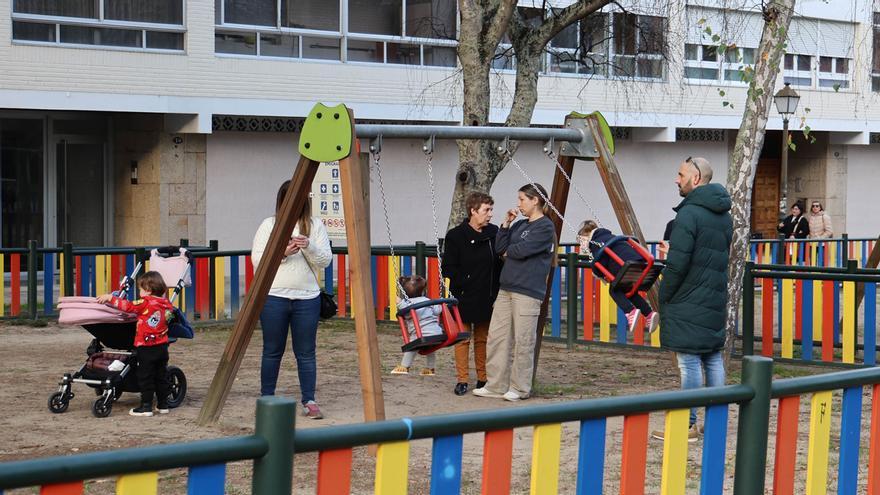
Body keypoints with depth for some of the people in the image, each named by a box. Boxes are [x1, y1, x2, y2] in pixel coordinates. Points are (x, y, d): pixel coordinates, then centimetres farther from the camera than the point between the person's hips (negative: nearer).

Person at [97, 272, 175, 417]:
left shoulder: (145, 303, -13)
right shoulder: (167, 304, 4)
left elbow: (127, 306, -15)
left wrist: (109, 298, -8)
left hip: (146, 347, -6)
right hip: (162, 346, 6)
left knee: (145, 378, 0)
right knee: (161, 376, 14)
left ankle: (146, 406, 0)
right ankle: (163, 405, 19)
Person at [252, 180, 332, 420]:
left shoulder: (315, 225, 7)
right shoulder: (269, 225, 5)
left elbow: (325, 260, 1)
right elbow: (257, 259, -2)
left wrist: (309, 247, -17)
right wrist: (282, 252, -16)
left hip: (307, 298, 1)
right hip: (273, 297, -1)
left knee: (306, 353, 3)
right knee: (272, 351, 6)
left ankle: (309, 401, 8)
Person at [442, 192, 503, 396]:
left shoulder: (494, 233, 5)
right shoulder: (456, 236, -7)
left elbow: (500, 263, 9)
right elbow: (448, 268, -6)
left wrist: (496, 291, 1)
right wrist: (467, 283, -13)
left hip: (487, 298, 4)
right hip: (464, 298, -4)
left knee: (483, 339, 11)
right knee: (462, 338, 1)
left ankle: (483, 379, 18)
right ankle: (462, 380, 7)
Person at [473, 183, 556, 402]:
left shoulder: (545, 227, -6)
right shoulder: (519, 225, 18)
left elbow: (521, 251, -15)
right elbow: (500, 248, 10)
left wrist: (507, 251, 5)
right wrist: (506, 223, 4)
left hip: (528, 292, -8)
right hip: (506, 289, 8)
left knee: (523, 341, -4)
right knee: (496, 336, 5)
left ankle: (520, 388, 5)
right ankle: (496, 385, 10)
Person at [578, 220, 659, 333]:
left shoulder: (595, 243, 5)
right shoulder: (609, 236, 31)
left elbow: (600, 262, -5)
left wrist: (598, 273, 16)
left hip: (624, 264, -8)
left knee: (614, 291, 5)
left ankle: (631, 311, -16)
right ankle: (649, 313, 7)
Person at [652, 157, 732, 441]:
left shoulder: (689, 213, -15)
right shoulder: (725, 216, 14)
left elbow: (677, 263, -18)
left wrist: (664, 296, -6)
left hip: (688, 303, -9)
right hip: (716, 300, 9)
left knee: (689, 361, -5)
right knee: (713, 359, 12)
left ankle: (688, 426, -1)